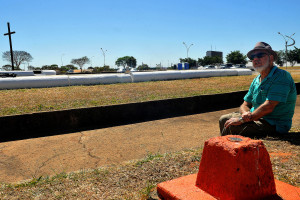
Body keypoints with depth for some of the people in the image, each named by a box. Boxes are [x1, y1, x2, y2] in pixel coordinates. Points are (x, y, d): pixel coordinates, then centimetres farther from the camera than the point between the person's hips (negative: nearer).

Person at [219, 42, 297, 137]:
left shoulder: (281, 76, -15)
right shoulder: (256, 80, 12)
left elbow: (268, 107, -24)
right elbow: (245, 105, 11)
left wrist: (241, 119, -20)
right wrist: (246, 114, -15)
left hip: (274, 125, -8)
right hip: (256, 117, 8)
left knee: (232, 127, -25)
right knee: (223, 119, 4)